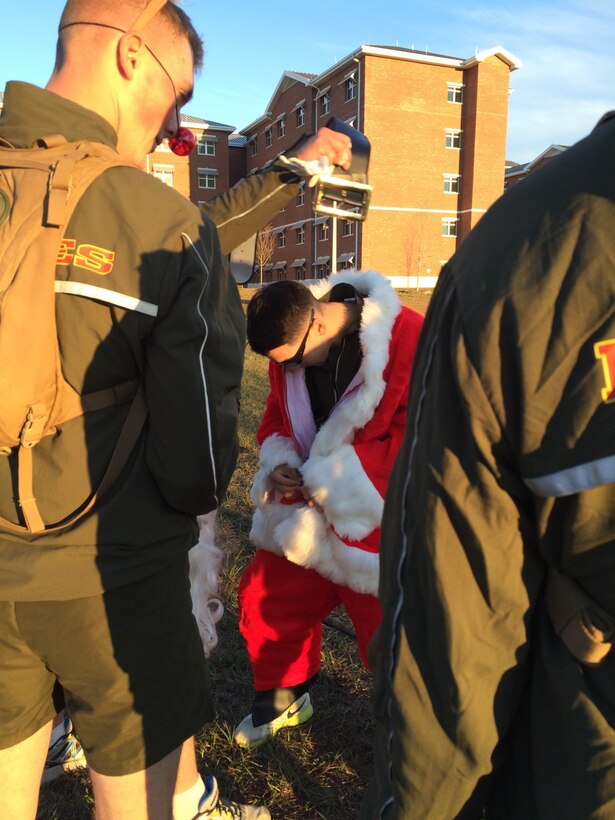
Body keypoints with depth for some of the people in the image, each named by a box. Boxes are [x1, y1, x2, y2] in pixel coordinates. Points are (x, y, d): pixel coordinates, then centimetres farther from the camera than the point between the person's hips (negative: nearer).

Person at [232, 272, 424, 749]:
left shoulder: (409, 339, -20)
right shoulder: (288, 354, 2)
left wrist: (337, 475, -23)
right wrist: (276, 463, -7)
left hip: (378, 526, -6)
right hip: (306, 514, 6)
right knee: (264, 599, 14)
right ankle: (284, 696, 43)